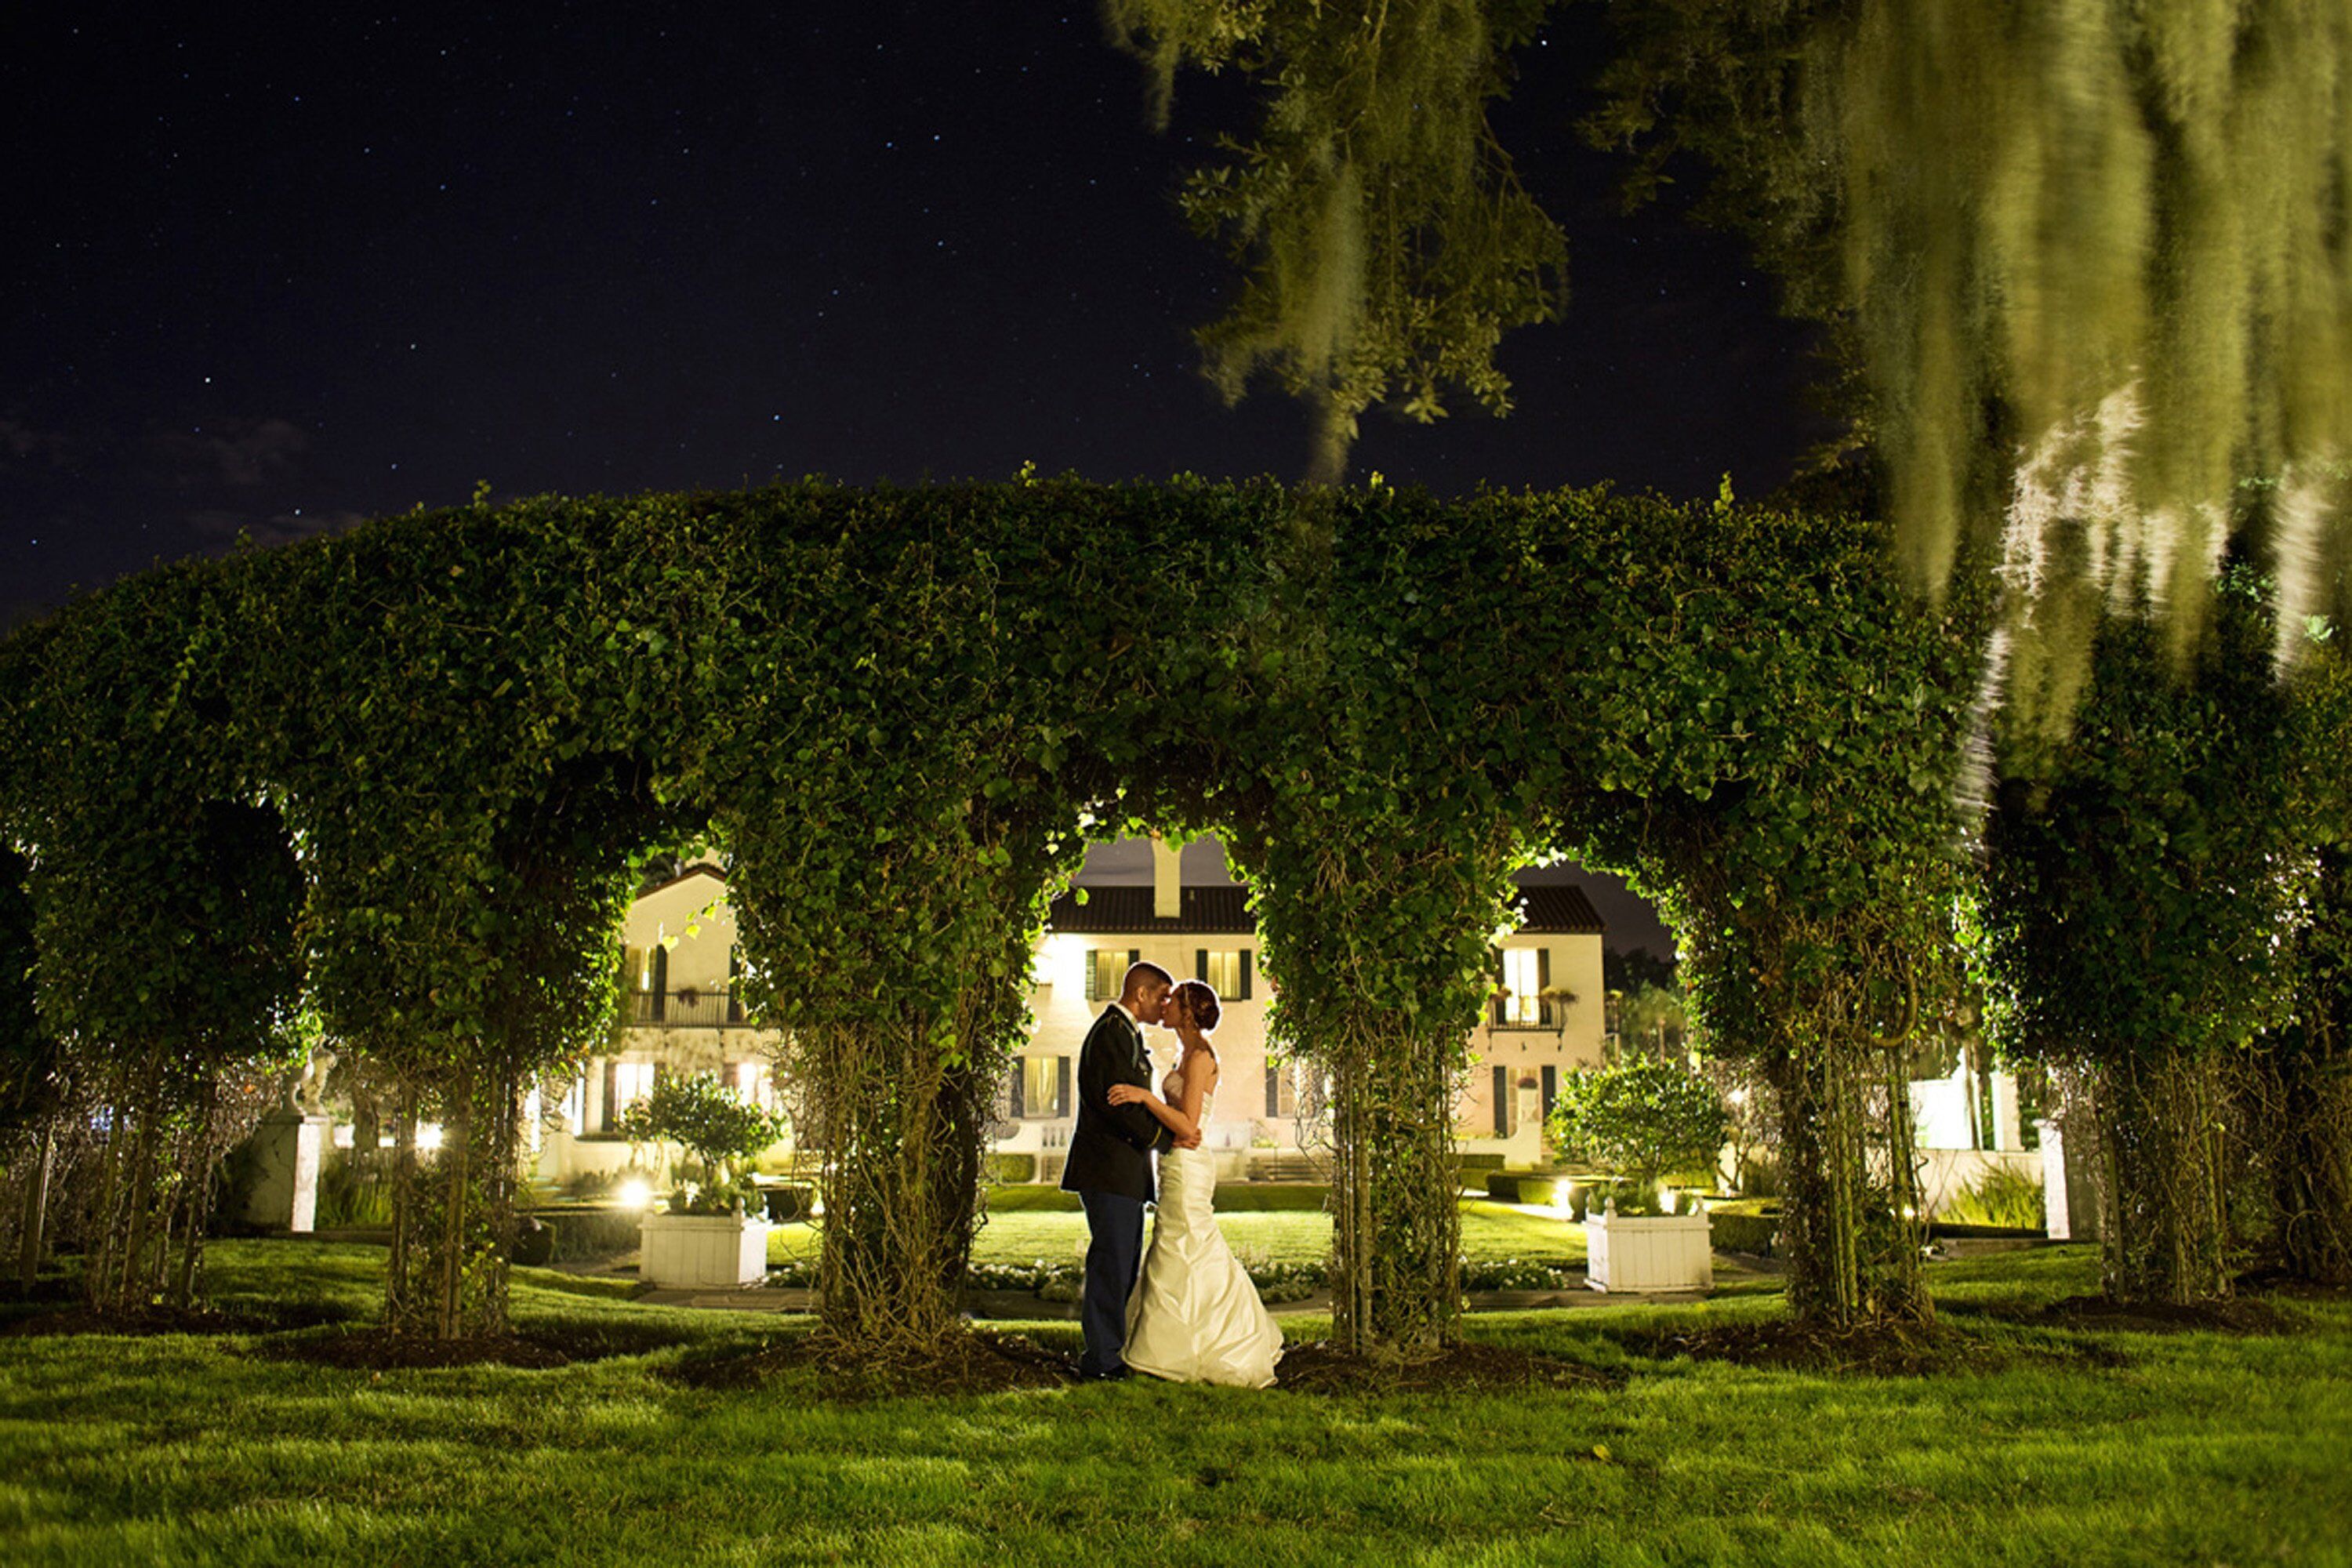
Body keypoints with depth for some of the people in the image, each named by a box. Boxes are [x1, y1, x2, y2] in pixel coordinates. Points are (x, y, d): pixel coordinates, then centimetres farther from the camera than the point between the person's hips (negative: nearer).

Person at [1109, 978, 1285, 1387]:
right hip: (1179, 1166, 10)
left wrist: (1146, 1096, -27)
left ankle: (1183, 1354, 6)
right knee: (1198, 1259, 16)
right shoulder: (1191, 1053, 14)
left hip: (1186, 1167, -10)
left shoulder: (1200, 1056, -16)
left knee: (1179, 1259, -2)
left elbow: (1188, 1127, -22)